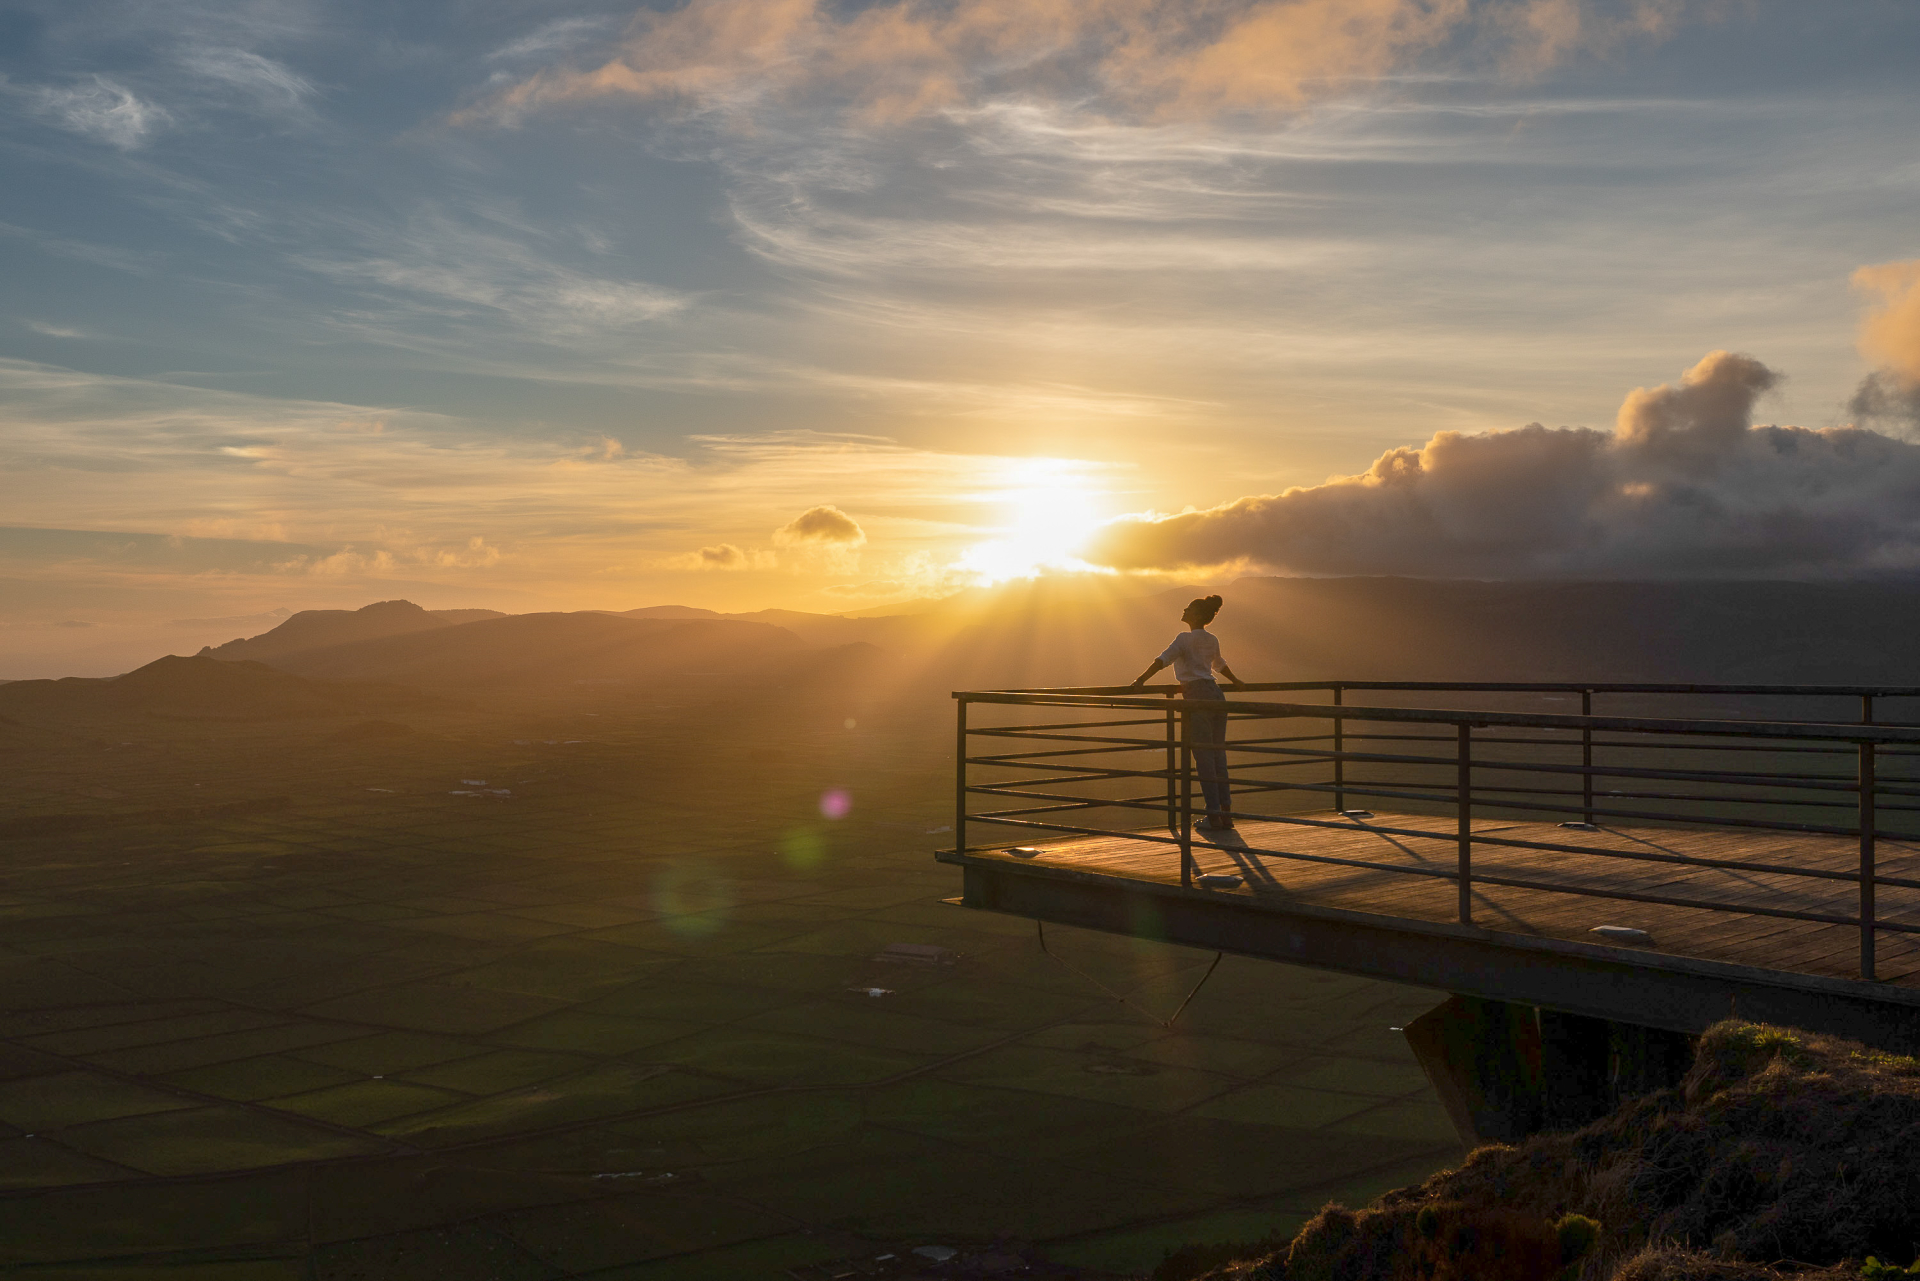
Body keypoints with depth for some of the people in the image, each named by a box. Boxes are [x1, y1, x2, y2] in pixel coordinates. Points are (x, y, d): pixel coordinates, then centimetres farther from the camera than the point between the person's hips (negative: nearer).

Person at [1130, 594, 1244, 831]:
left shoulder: (1186, 638, -5)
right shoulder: (1212, 640, 19)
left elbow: (1163, 660, -18)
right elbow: (1220, 664, 38)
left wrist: (1141, 679, -19)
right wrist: (1236, 681, 55)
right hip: (1216, 695, 8)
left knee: (1204, 758, -5)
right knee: (1218, 756, 10)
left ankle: (1214, 816, -7)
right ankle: (1226, 814, 12)